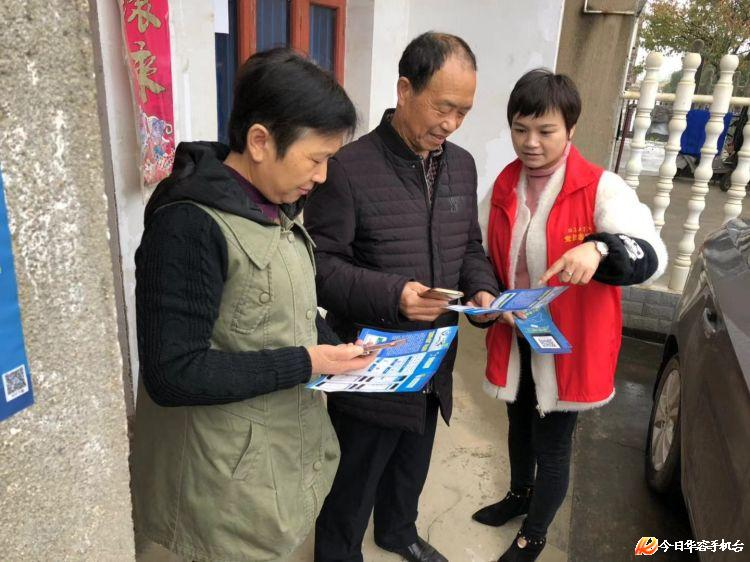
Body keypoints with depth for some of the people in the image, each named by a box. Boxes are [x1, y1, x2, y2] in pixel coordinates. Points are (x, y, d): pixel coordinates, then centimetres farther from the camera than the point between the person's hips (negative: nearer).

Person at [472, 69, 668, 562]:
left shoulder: (602, 188, -17)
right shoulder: (505, 186, 0)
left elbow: (652, 255, -27)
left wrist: (599, 248, -47)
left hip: (569, 345, -5)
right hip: (515, 339, 5)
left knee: (552, 444, 12)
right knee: (519, 426, 26)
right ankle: (520, 494, 55)